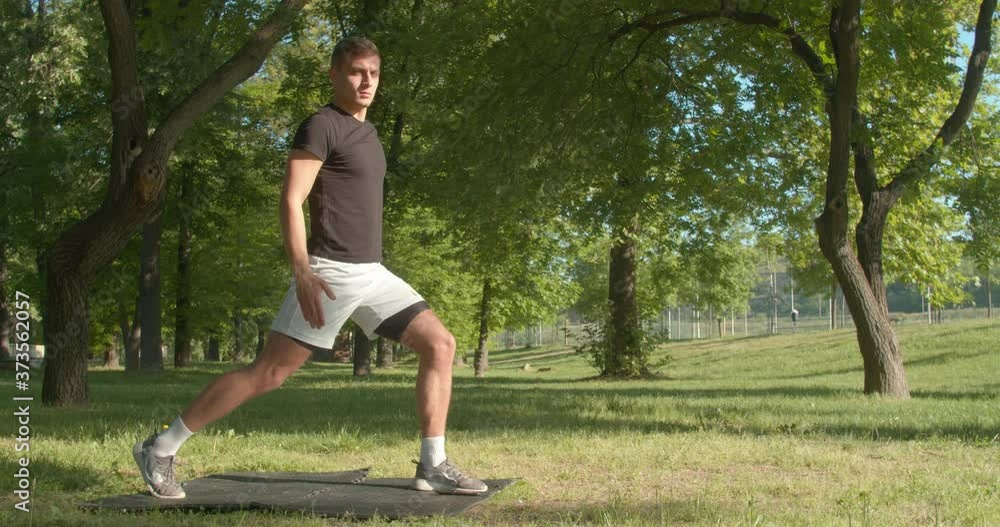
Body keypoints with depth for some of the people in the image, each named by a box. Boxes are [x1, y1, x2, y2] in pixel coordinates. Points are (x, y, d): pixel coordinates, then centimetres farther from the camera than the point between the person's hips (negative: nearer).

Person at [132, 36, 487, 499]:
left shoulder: (366, 132, 19)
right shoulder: (321, 126, -8)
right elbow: (290, 201, -16)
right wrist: (301, 272, -27)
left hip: (372, 274, 8)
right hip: (330, 273, -8)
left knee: (440, 344, -2)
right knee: (269, 372, -6)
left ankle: (433, 466, 0)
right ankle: (160, 449, 3)